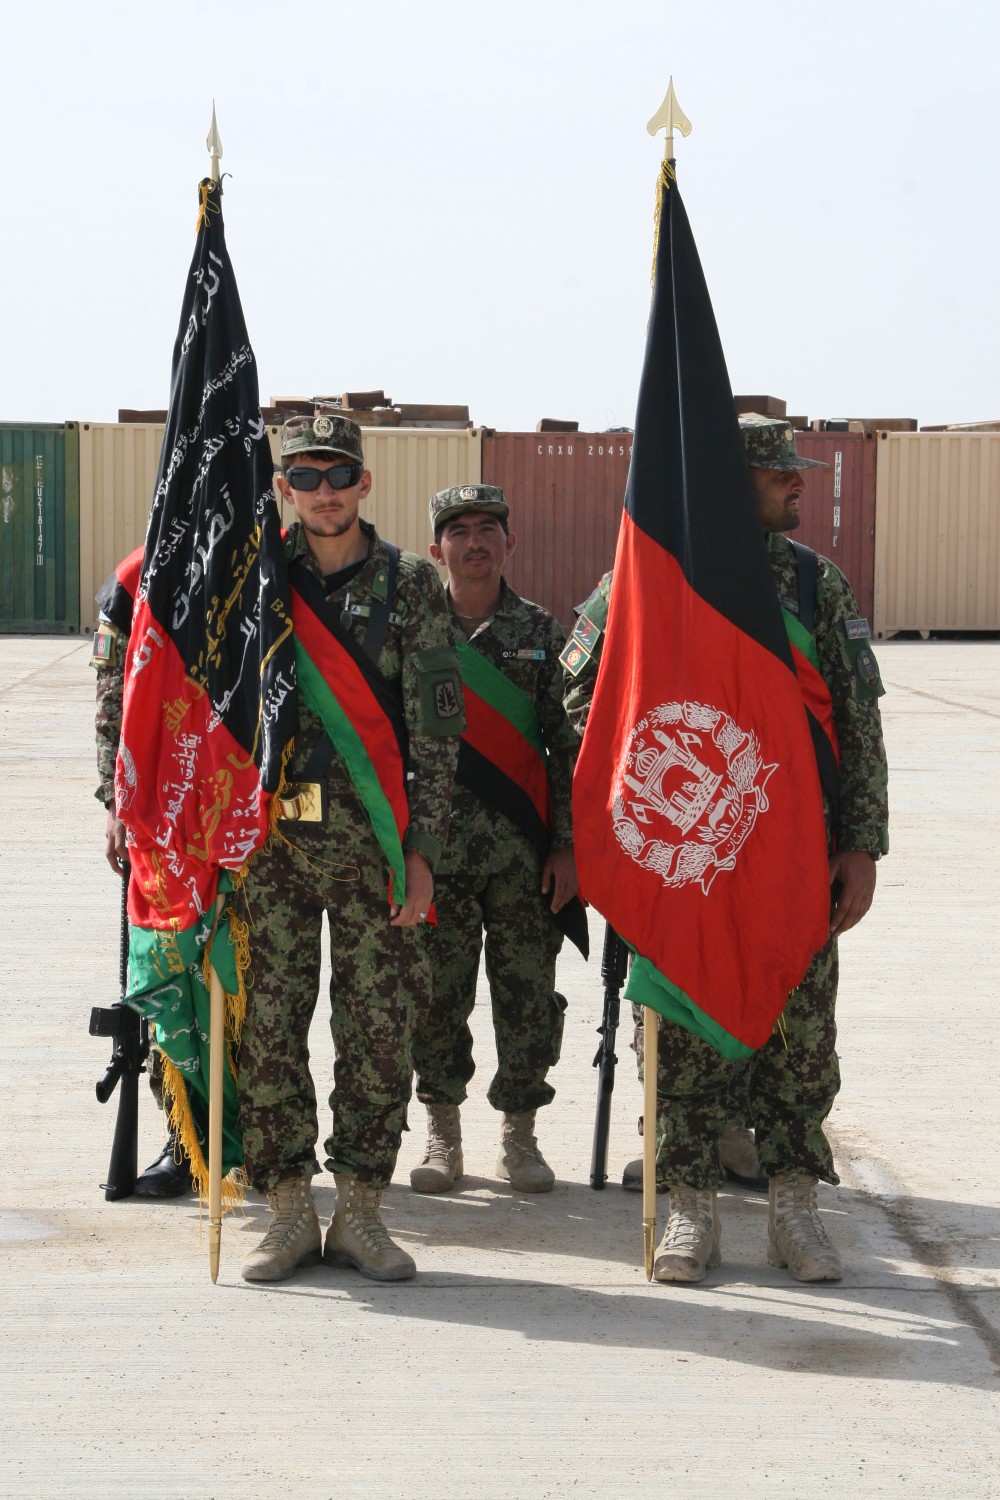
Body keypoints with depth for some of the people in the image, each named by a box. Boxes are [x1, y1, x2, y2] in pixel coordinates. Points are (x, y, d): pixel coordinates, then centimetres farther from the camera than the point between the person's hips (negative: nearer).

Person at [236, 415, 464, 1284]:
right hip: (267, 833, 1)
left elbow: (435, 731, 1)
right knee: (267, 1025, 0)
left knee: (379, 1032, 0)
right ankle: (290, 1211, 11)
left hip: (371, 836, -1)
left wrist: (422, 850, -6)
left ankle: (361, 1212, 12)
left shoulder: (409, 584, 4)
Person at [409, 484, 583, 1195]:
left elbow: (568, 746, 5)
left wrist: (569, 843, -2)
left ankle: (519, 1135, 15)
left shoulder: (541, 631, 7)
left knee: (529, 990, 2)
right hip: (437, 840, 0)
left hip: (526, 848, 0)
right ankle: (443, 1134, 17)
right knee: (437, 991, 3)